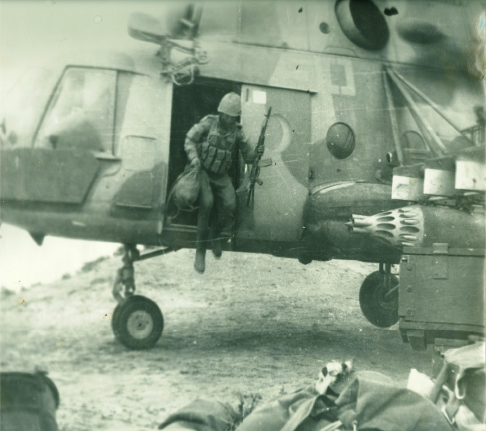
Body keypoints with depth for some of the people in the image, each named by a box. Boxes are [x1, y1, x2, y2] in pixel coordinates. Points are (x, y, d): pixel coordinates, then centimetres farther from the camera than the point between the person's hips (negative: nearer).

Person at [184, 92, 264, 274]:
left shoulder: (237, 132, 2)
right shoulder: (208, 123, -5)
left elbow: (247, 155, 5)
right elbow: (190, 140, -2)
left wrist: (256, 152, -18)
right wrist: (194, 159, -17)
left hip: (221, 176, 3)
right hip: (203, 171, -3)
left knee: (230, 206, -20)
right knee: (207, 202, -28)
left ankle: (216, 232, 15)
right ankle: (200, 251, -19)